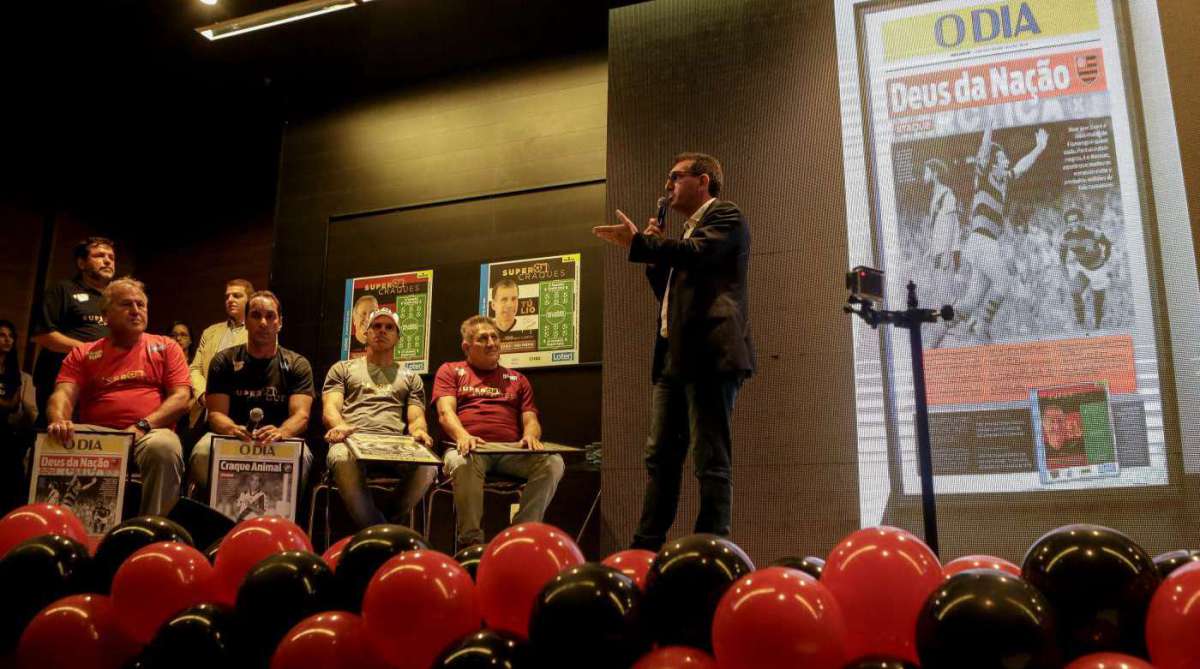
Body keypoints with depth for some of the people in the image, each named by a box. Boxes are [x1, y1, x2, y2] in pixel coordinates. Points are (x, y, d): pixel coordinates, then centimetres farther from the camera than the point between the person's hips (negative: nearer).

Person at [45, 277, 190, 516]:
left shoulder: (166, 347, 16)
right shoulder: (82, 354, 20)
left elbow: (181, 397, 5)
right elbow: (63, 395, 4)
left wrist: (143, 427, -11)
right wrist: (58, 421, -21)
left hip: (151, 432, -1)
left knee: (164, 447, -37)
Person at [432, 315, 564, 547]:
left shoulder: (517, 379, 29)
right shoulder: (450, 371, 21)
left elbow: (531, 419, 18)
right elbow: (445, 411, 4)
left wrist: (531, 435, -9)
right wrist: (462, 435, -19)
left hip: (511, 451, 3)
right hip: (470, 447, -2)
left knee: (553, 463, -28)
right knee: (462, 463, -40)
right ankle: (470, 541, -28)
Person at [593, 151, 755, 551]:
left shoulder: (725, 216, 2)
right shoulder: (690, 232, 28)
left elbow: (697, 253, -18)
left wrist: (639, 244, -16)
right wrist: (655, 255, 15)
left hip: (709, 353, -9)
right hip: (674, 357, 9)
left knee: (710, 458, -8)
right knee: (660, 456, 8)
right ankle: (647, 548, 13)